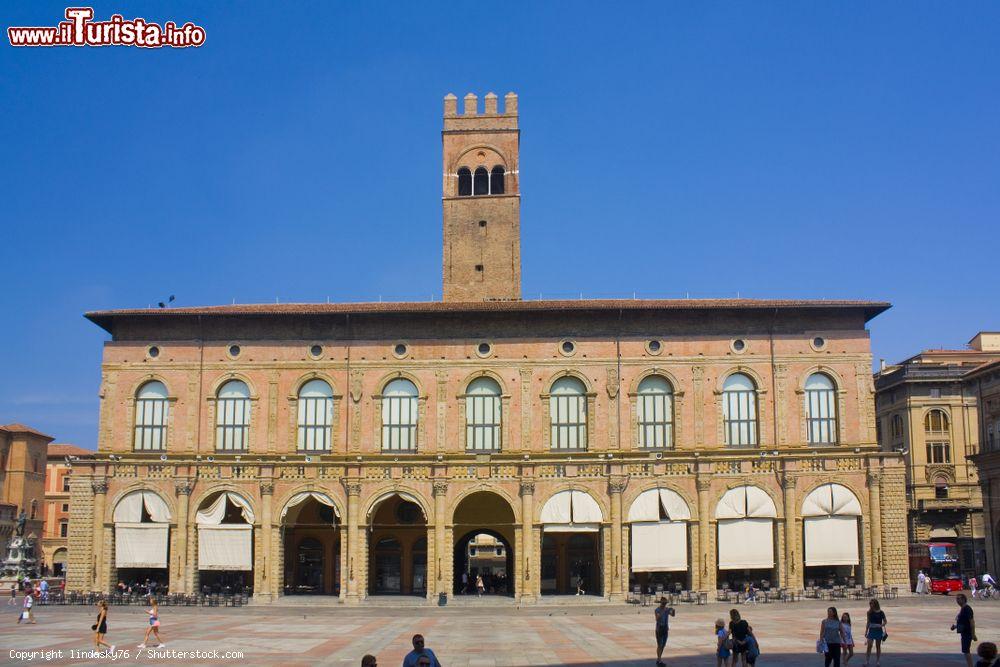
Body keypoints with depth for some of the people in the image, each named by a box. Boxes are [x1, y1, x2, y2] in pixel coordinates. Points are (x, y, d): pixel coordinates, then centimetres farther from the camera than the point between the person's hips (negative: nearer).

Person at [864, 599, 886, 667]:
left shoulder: (881, 613, -3)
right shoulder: (870, 613, 4)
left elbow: (885, 621, 4)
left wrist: (881, 625, -16)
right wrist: (866, 631, 9)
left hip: (878, 631, -2)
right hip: (871, 631, 2)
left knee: (878, 646, 6)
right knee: (869, 646, -7)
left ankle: (878, 661, 16)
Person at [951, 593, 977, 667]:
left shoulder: (967, 609, -17)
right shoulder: (962, 609, 13)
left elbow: (972, 622, -21)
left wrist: (973, 634, -24)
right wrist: (955, 626, 10)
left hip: (967, 633, -10)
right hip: (964, 633, 10)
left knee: (966, 651, -9)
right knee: (967, 651, 15)